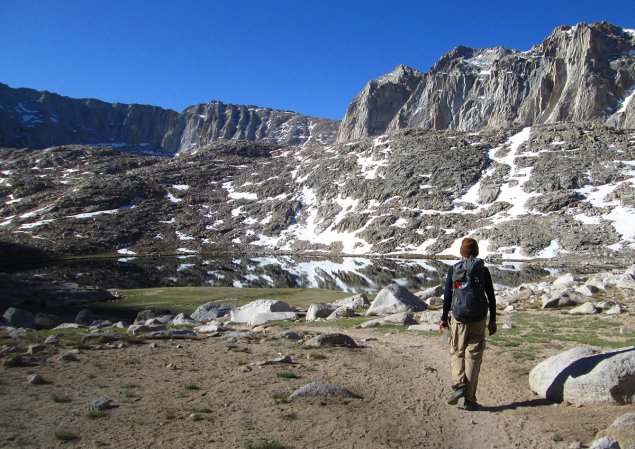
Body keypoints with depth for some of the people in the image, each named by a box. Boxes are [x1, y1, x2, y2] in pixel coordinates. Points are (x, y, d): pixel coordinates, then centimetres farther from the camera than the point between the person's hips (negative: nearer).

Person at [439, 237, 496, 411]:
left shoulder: (453, 269, -2)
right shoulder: (483, 270, 1)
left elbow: (447, 296, -2)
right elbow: (491, 297, 2)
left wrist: (444, 318, 5)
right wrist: (493, 320, 10)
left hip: (459, 318, -1)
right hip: (478, 319, 1)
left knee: (456, 353, 13)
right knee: (473, 357, 6)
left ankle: (458, 385, -10)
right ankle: (469, 399, 7)